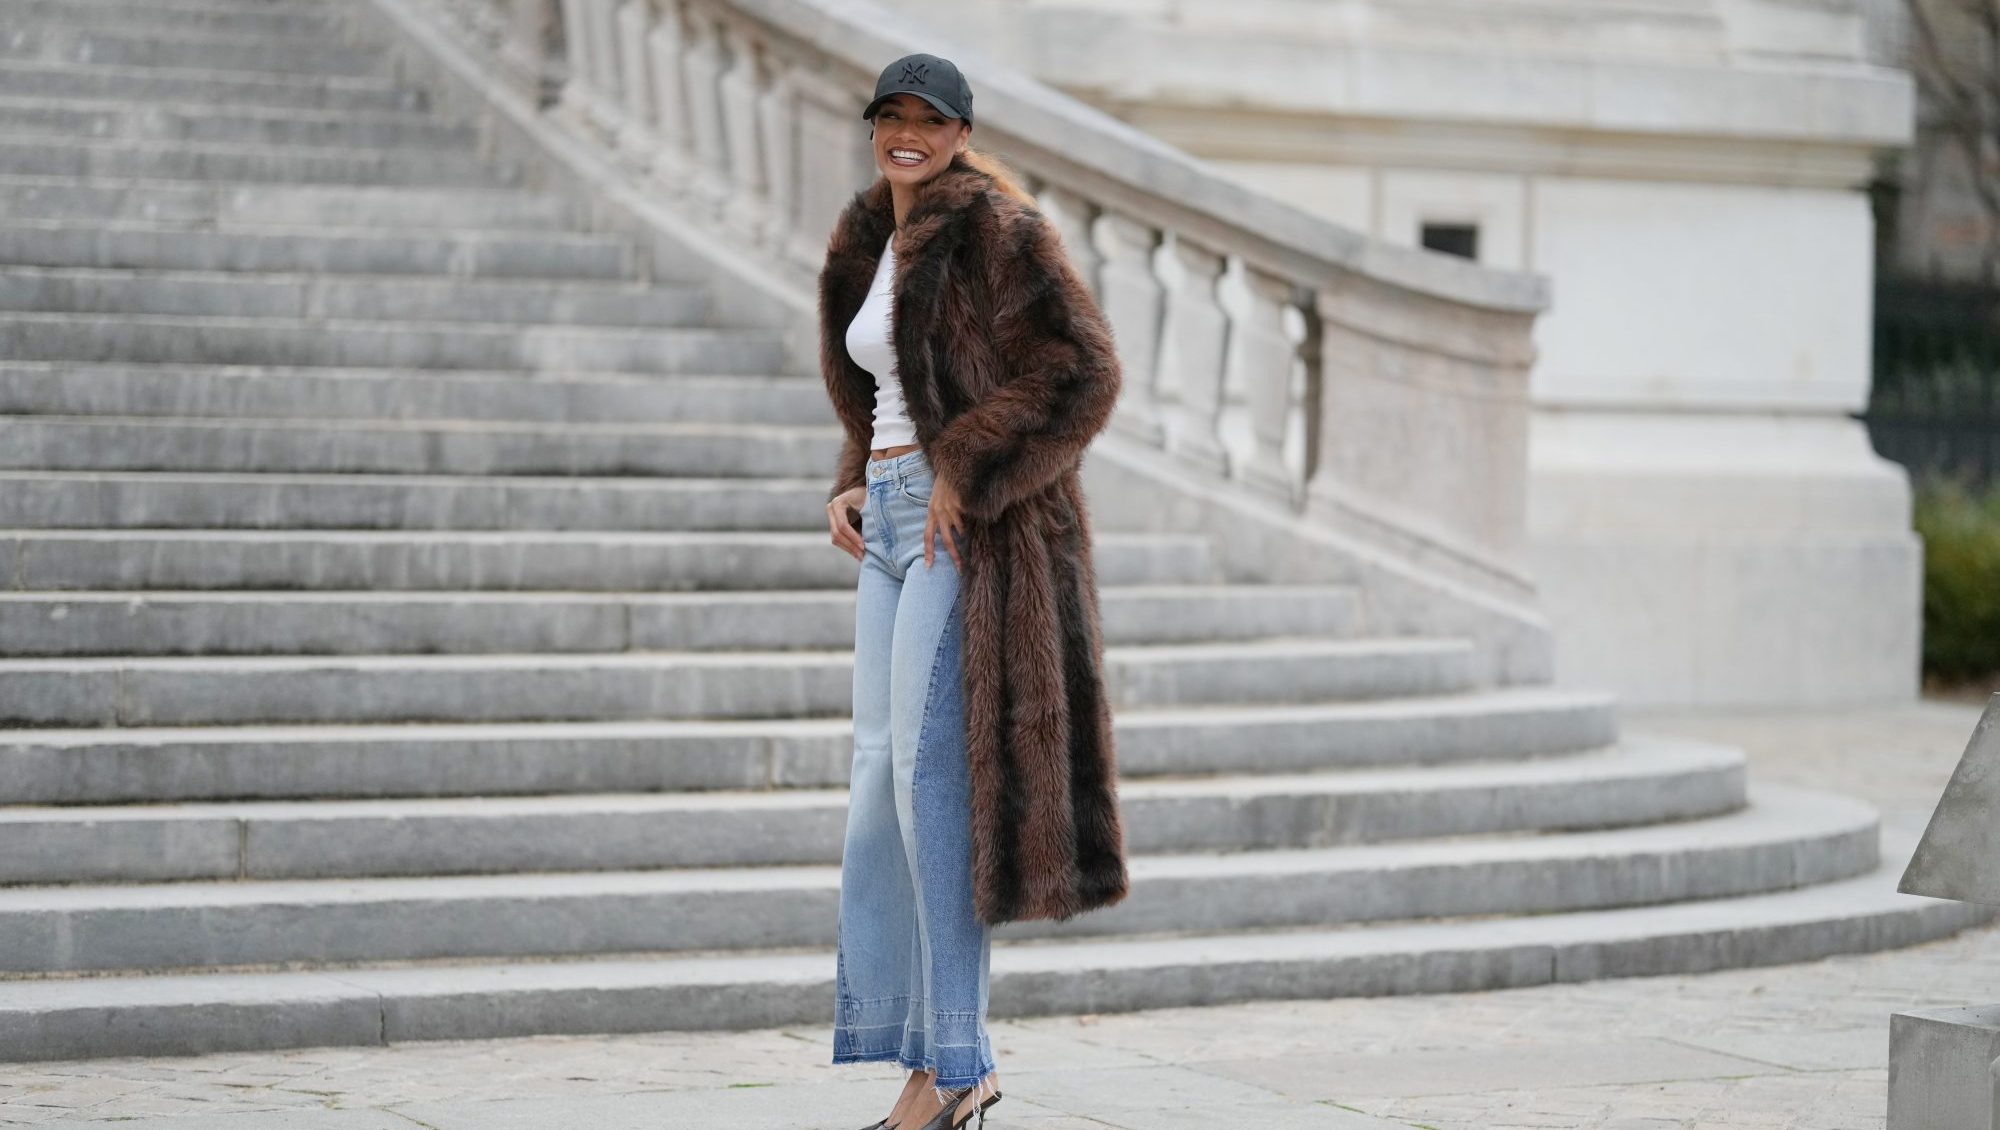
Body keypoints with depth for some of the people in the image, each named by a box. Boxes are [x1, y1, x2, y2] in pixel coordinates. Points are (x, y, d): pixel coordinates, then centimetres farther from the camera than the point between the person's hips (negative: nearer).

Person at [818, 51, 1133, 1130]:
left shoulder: (994, 229, -8)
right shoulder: (869, 246, 18)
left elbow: (1079, 372, -15)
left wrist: (966, 472, -18)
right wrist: (855, 485, 11)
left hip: (970, 527, -9)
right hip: (892, 522, 9)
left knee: (934, 771, -12)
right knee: (879, 777, 5)